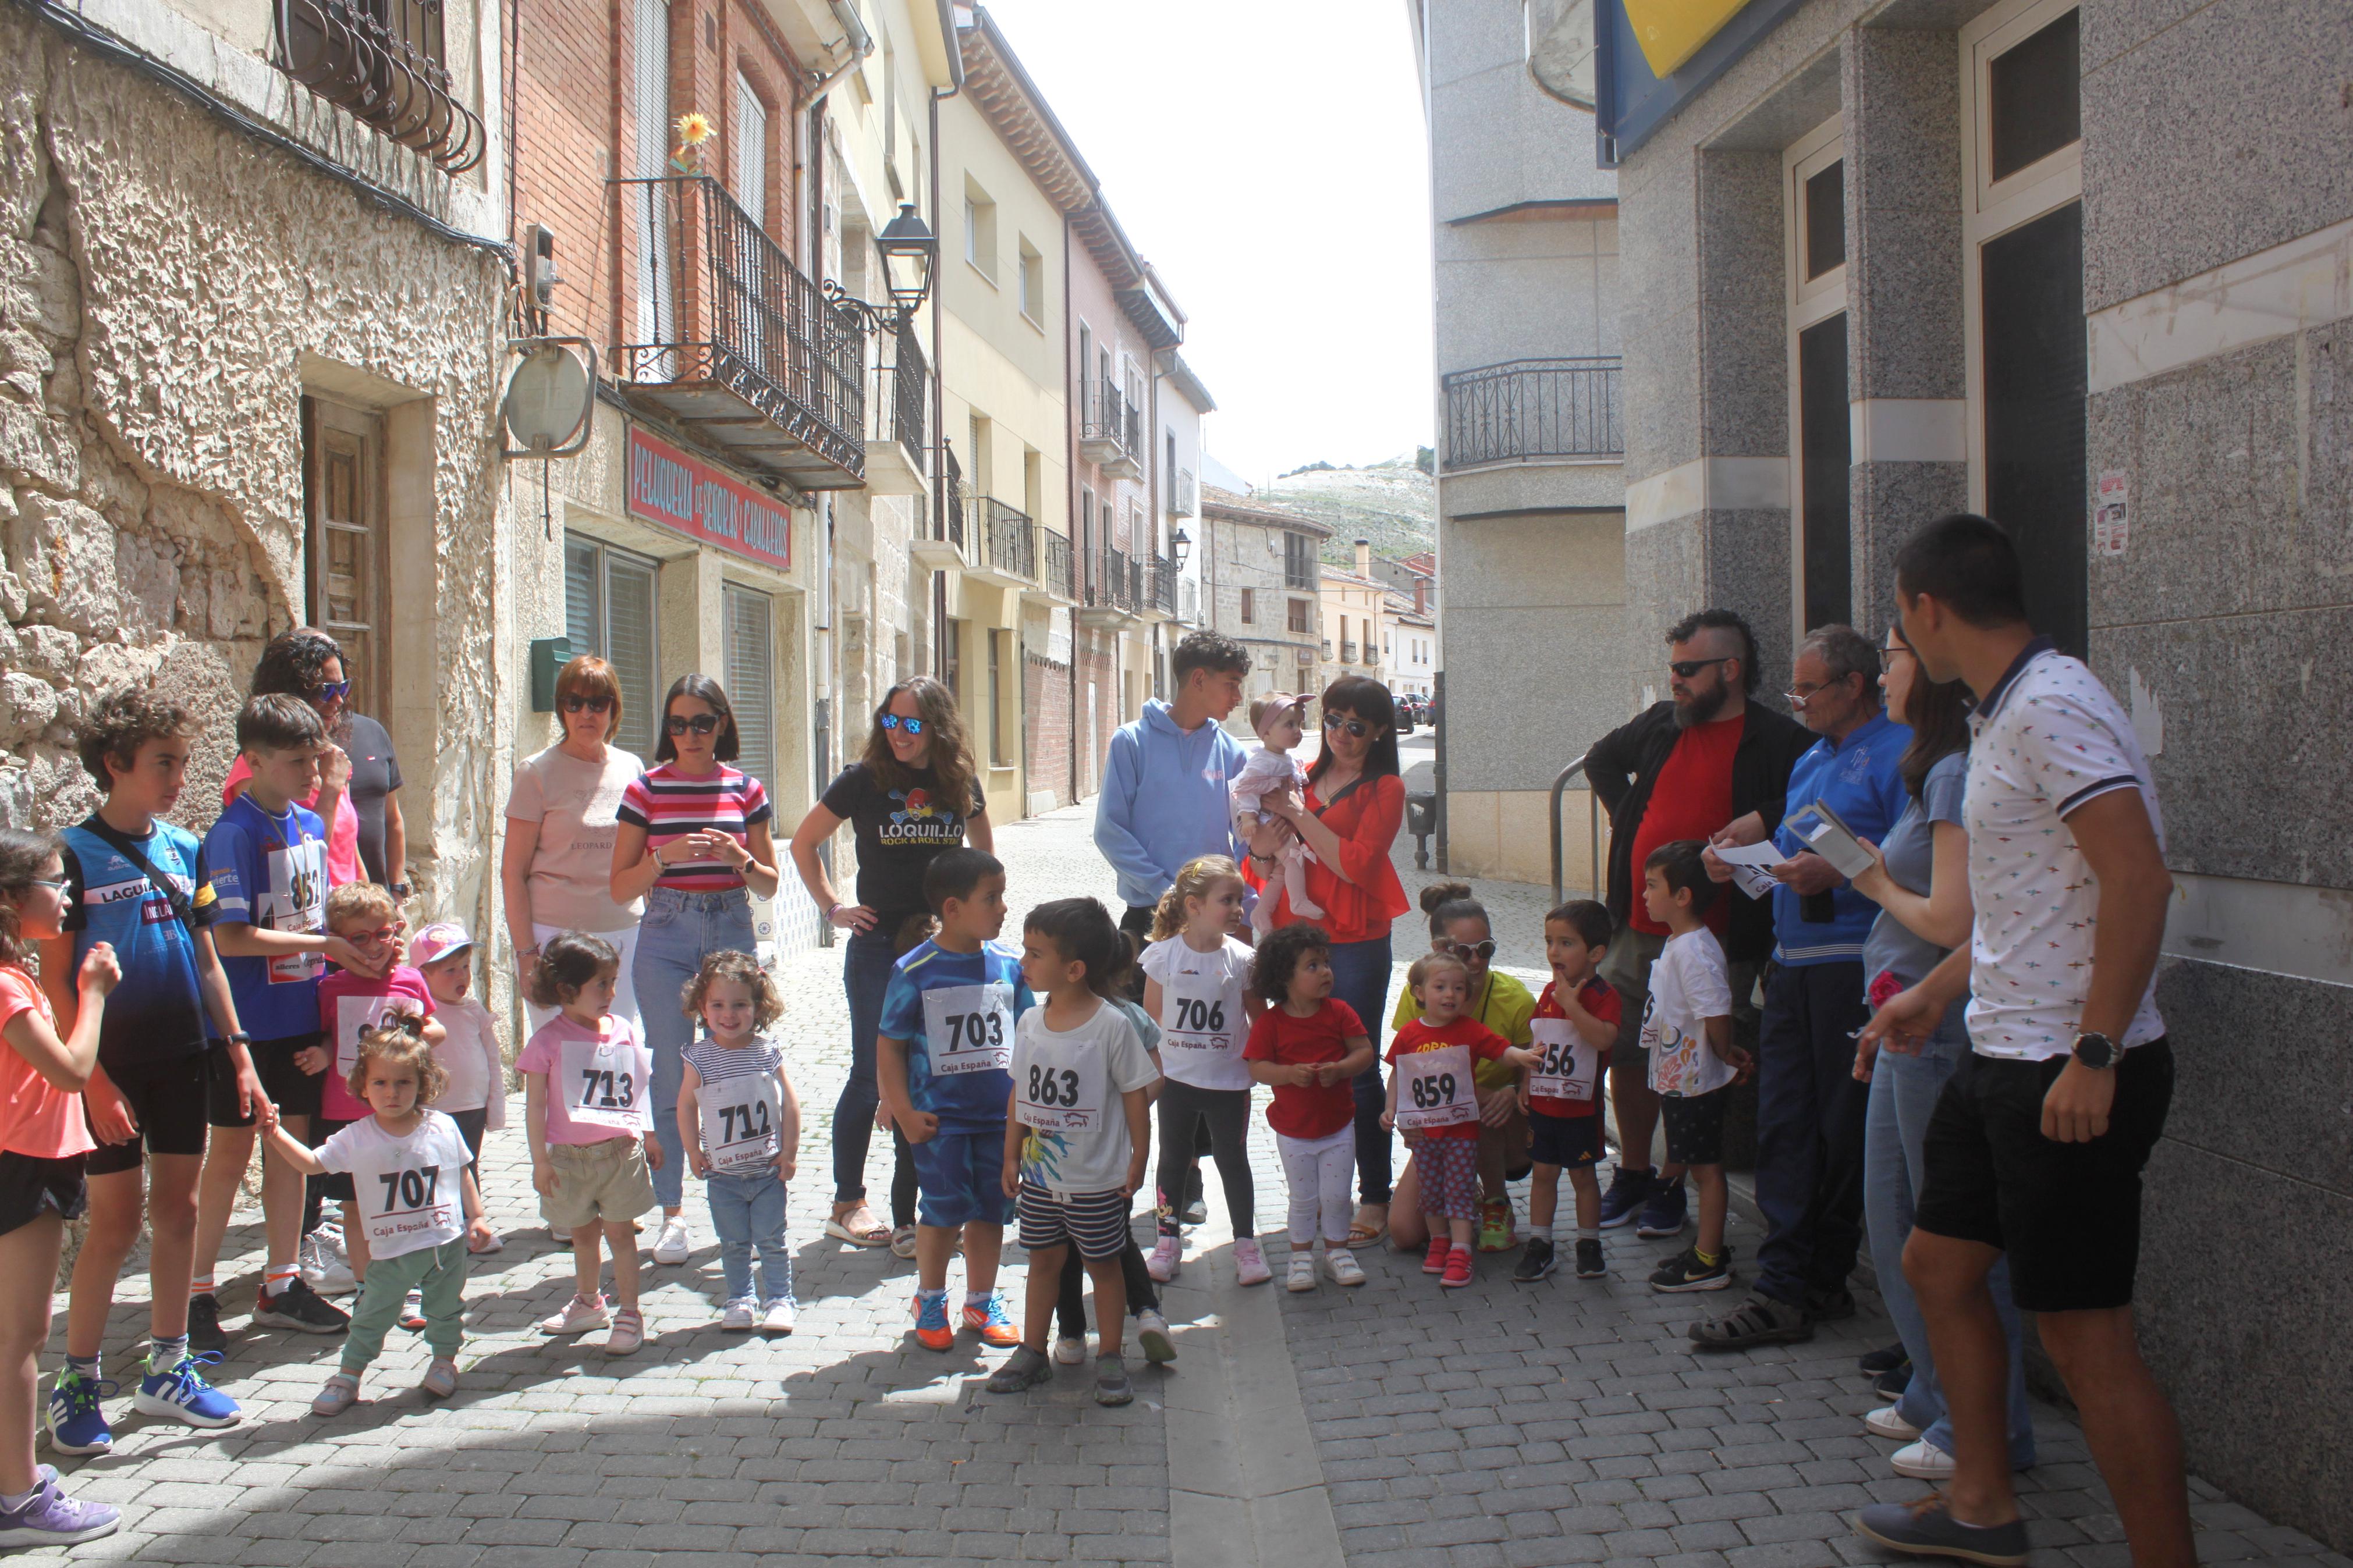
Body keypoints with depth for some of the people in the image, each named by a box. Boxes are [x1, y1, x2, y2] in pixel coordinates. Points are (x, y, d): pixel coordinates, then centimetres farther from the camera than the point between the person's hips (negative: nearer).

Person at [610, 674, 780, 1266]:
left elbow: (769, 885, 11)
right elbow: (621, 888, 3)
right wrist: (666, 857, -14)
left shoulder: (746, 790, 7)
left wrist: (739, 859, -9)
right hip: (666, 936, -1)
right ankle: (673, 1213, 8)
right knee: (672, 1076, -2)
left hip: (733, 934, 1)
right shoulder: (646, 790, 4)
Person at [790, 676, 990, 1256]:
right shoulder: (864, 780, -5)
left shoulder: (961, 782, 3)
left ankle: (913, 1207, 12)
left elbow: (983, 848, 22)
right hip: (878, 943, -2)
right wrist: (832, 908, 1)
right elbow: (804, 843, 7)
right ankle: (848, 1202, 13)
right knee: (873, 1072, -1)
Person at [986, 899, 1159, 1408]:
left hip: (1098, 1180, -5)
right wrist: (1012, 1156, 9)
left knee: (1103, 1265, 9)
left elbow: (1135, 1097, -10)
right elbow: (1020, 1095, 8)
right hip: (1040, 1175, 5)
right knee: (1043, 1260, 16)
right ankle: (1032, 1353, 28)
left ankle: (1110, 1360, 22)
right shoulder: (1031, 1022, -1)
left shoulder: (1112, 1026, -17)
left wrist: (1138, 1161, -7)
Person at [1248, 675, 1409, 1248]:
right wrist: (1262, 850, -7)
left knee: (1356, 1069, -1)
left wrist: (1298, 814, -13)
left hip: (1355, 945, -5)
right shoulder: (1301, 779, 12)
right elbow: (1266, 868, 16)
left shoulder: (1384, 788, -2)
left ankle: (1375, 1197, 9)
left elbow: (1356, 864, -16)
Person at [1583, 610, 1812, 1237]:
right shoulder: (1660, 723, 11)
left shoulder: (1778, 740, -8)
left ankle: (1671, 1184, 15)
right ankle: (1632, 1174, 25)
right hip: (1637, 928, 6)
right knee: (1627, 1056, 10)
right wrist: (1625, 817, 18)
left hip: (1717, 939, -6)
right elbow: (1602, 760, 30)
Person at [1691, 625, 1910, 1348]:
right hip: (1792, 964, 9)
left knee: (1846, 1135, 0)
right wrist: (1748, 848, 11)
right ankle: (1787, 1288, 10)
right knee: (1784, 1126, 6)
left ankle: (1821, 1281, 10)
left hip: (1854, 968, -9)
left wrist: (1836, 872, -24)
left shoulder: (1898, 753, -8)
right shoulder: (1811, 760, 21)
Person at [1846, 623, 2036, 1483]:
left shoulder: (1957, 776, -17)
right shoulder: (1935, 774, 14)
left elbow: (1950, 922, -23)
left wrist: (1879, 886, -6)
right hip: (1911, 1035, 10)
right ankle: (1936, 1398, 29)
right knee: (1892, 1222, 17)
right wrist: (1884, 1022, 18)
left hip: (1941, 1040, -10)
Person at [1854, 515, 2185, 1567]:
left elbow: (2139, 882, -25)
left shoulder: (2052, 707, -17)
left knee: (2085, 1336, -5)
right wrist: (1932, 996, 28)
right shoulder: (2008, 712, 15)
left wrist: (2094, 1055, -26)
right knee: (1937, 1263, 19)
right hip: (2005, 1059, 11)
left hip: (2071, 1077, -11)